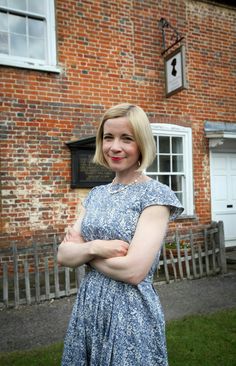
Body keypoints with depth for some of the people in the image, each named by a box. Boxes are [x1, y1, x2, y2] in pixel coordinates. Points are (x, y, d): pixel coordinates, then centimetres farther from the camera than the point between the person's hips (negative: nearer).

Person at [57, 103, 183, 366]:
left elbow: (133, 271, -22)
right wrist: (95, 247, -19)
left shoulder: (155, 195, -13)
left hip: (131, 314, -5)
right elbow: (63, 255, 1)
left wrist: (81, 249, -9)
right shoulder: (96, 194, 5)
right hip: (87, 307, 6)